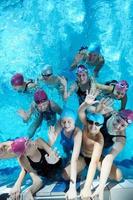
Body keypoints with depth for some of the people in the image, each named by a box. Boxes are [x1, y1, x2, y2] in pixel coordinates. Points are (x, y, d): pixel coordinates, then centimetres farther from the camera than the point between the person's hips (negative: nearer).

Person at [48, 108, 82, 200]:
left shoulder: (78, 132, -36)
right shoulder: (60, 125, -25)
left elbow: (74, 158, -45)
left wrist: (72, 187, -52)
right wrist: (51, 139, -48)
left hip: (79, 157, -5)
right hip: (66, 155, 5)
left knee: (66, 175, -23)